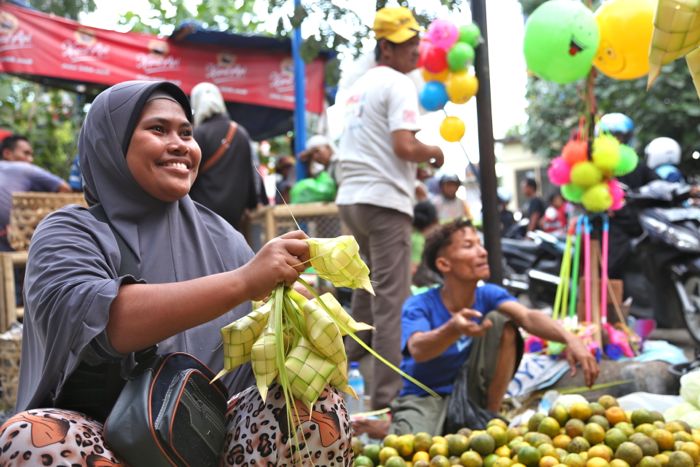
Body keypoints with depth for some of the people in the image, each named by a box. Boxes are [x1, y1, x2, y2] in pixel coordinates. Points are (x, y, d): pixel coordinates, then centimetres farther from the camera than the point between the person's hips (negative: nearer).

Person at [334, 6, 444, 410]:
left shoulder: (359, 86, 19)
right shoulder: (399, 85, -8)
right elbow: (404, 146, -19)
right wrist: (433, 153, 0)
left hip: (352, 195, 9)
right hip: (384, 199, -9)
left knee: (368, 292, 21)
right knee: (392, 301, -7)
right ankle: (387, 397, -6)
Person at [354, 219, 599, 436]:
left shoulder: (488, 295, -7)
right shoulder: (419, 306, -17)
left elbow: (528, 317, -26)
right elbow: (418, 350, -38)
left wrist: (569, 338, -46)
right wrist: (454, 329, -59)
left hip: (472, 394, 3)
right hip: (425, 398, -3)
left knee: (501, 320, -15)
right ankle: (391, 428, 3)